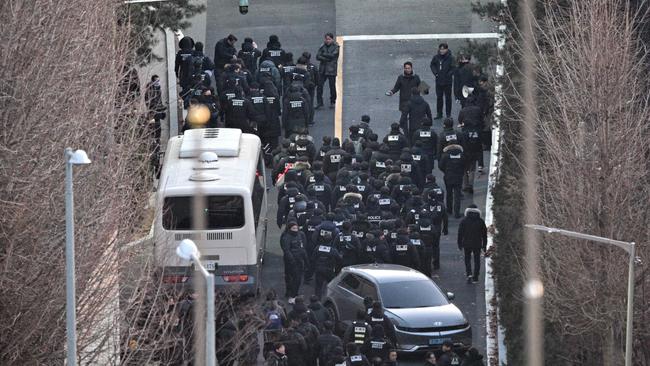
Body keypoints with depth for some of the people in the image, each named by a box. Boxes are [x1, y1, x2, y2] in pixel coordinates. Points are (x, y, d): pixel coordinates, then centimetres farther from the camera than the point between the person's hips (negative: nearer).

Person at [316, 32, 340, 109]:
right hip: (323, 69, 3)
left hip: (331, 70, -3)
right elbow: (318, 56, -1)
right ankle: (319, 102, 0)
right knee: (320, 85, -5)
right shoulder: (322, 46, 8)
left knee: (332, 86, 2)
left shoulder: (336, 47, -1)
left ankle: (332, 102, 15)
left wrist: (323, 54, -6)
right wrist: (327, 59, -12)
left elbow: (332, 55, -15)